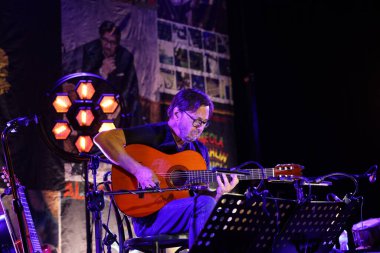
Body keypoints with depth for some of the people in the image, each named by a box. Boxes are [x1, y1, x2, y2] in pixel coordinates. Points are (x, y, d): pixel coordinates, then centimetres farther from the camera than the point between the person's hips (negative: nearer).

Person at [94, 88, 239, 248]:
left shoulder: (200, 150, 15)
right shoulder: (153, 134, -5)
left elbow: (203, 194, 15)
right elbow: (103, 138, -17)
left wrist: (219, 193, -7)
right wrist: (137, 169, -24)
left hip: (189, 213, 7)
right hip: (148, 217, -6)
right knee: (204, 204, -31)